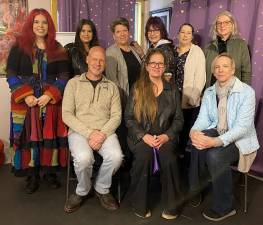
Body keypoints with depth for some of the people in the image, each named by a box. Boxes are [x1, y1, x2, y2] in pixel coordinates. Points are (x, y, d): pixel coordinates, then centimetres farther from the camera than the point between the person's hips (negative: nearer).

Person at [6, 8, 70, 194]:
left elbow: (64, 77, 2)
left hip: (51, 102, 1)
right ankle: (32, 176, 16)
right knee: (28, 137, 2)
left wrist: (49, 95, -12)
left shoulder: (58, 50, 6)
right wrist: (25, 95, -13)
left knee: (50, 136, 3)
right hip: (25, 102, 0)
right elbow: (11, 75, 0)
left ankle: (50, 172, 20)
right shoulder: (19, 46, 4)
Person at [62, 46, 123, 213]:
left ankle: (102, 189, 3)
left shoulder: (112, 87, 14)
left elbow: (116, 116, 5)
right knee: (84, 158, -32)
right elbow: (67, 114, 0)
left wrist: (103, 134, -13)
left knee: (116, 156, -28)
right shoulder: (74, 83, 9)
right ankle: (82, 191, 2)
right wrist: (89, 133, -12)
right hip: (79, 131, -1)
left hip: (105, 132, 2)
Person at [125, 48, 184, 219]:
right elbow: (129, 118, 0)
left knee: (168, 154, -30)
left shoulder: (173, 90, 10)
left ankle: (172, 205, -8)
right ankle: (141, 205, -10)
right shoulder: (137, 89, 5)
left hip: (166, 137, 1)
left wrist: (166, 136, -11)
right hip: (141, 136, -1)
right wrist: (144, 136, -14)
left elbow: (179, 119, 7)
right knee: (144, 154, -31)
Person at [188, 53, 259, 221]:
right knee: (199, 138, -28)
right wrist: (194, 131, -26)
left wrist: (217, 141, -35)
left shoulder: (246, 92, -14)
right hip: (218, 133, 4)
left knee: (215, 155, -32)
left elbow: (242, 126, -22)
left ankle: (224, 207, -9)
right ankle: (197, 185, -7)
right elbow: (203, 118, -2)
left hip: (240, 139, -4)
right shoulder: (209, 92, 4)